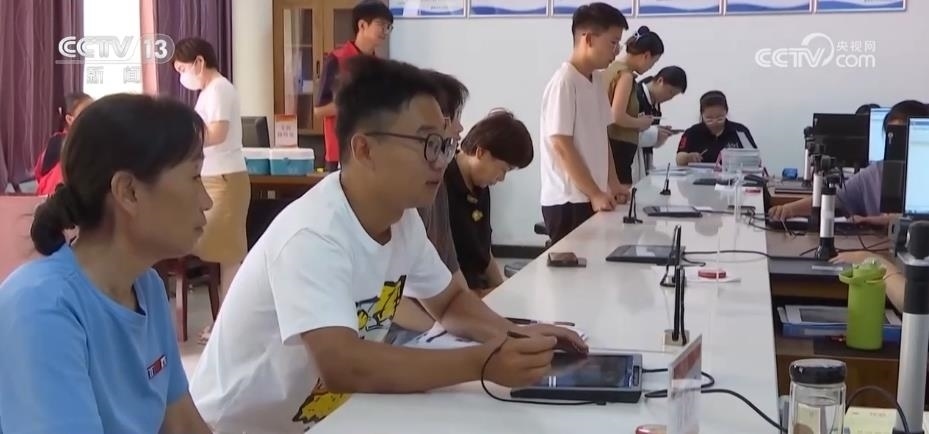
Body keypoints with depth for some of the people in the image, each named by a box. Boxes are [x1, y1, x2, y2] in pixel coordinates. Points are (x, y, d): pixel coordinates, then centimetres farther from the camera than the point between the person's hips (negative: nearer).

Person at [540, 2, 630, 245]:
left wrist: (612, 184, 12)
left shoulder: (597, 80, 10)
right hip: (568, 201, -8)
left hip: (591, 197, 8)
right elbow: (561, 145, -17)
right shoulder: (563, 83, -15)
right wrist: (595, 194, -16)